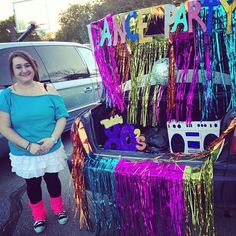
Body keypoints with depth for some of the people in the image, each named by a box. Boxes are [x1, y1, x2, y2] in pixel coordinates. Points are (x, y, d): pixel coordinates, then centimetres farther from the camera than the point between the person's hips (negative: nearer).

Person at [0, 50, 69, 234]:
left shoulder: (49, 90, -7)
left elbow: (62, 117, -5)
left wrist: (53, 139, -20)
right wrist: (28, 146, -20)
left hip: (52, 150, 1)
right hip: (24, 155, 0)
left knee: (53, 180, 19)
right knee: (33, 185, 18)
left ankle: (59, 209, 47)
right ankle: (39, 216, 45)